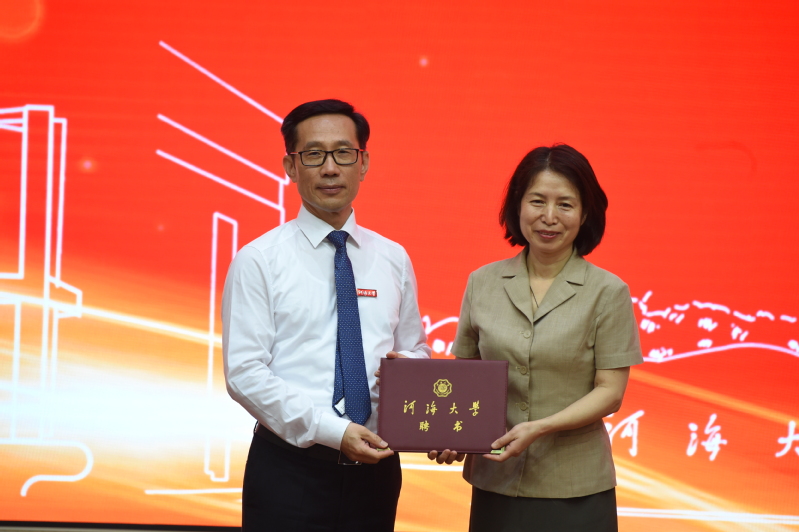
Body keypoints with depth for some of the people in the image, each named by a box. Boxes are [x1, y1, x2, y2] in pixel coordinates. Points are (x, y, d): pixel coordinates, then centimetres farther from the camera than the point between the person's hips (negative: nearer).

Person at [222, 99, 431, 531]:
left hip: (374, 466, 4)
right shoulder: (258, 261, -3)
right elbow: (244, 373, -10)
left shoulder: (393, 260, 10)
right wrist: (331, 430, -18)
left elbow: (416, 350, 16)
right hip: (289, 468, -3)